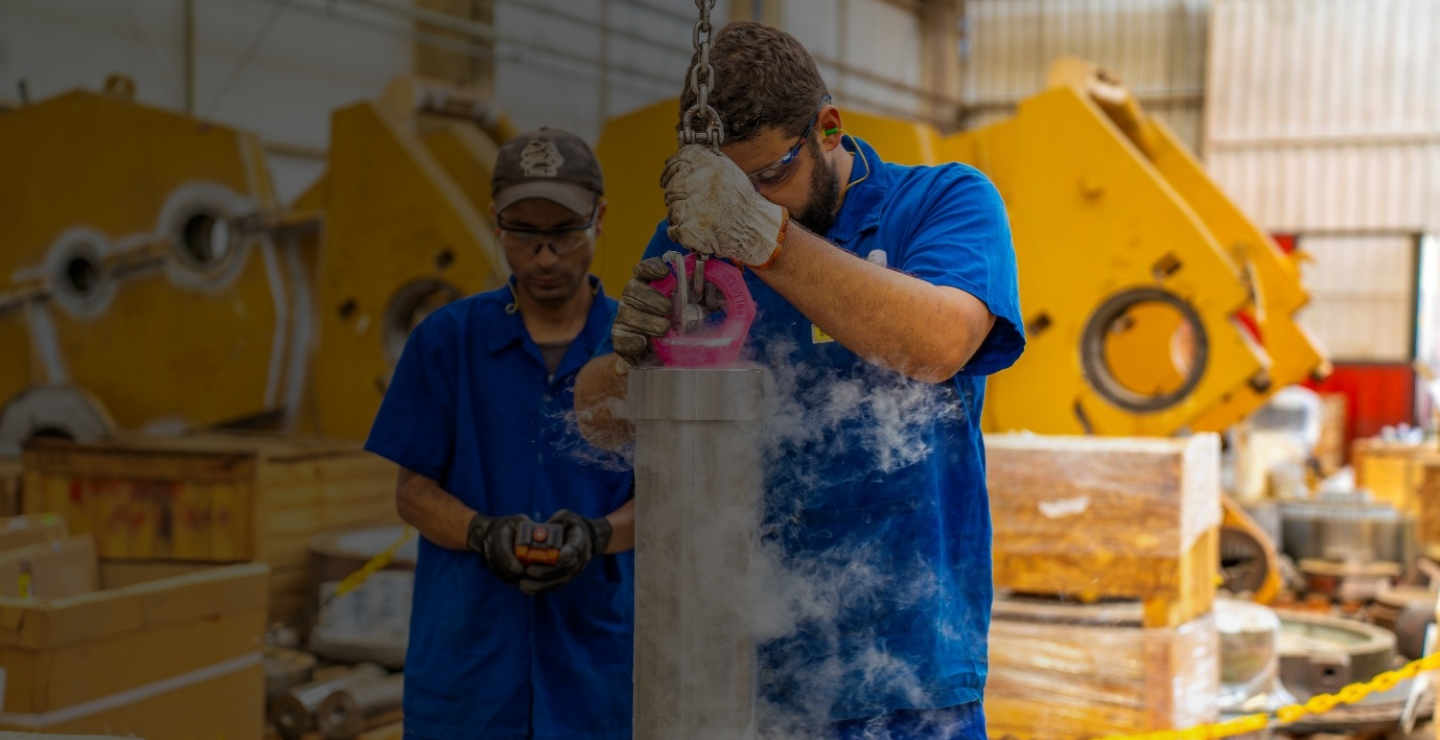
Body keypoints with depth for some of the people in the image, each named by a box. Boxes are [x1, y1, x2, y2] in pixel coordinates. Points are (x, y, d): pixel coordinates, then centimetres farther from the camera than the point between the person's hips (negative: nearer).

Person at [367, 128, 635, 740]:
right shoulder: (445, 340, 2)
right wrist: (484, 534, -16)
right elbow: (414, 491, 3)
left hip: (597, 652, 0)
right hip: (464, 656, 0)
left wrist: (596, 534, -20)